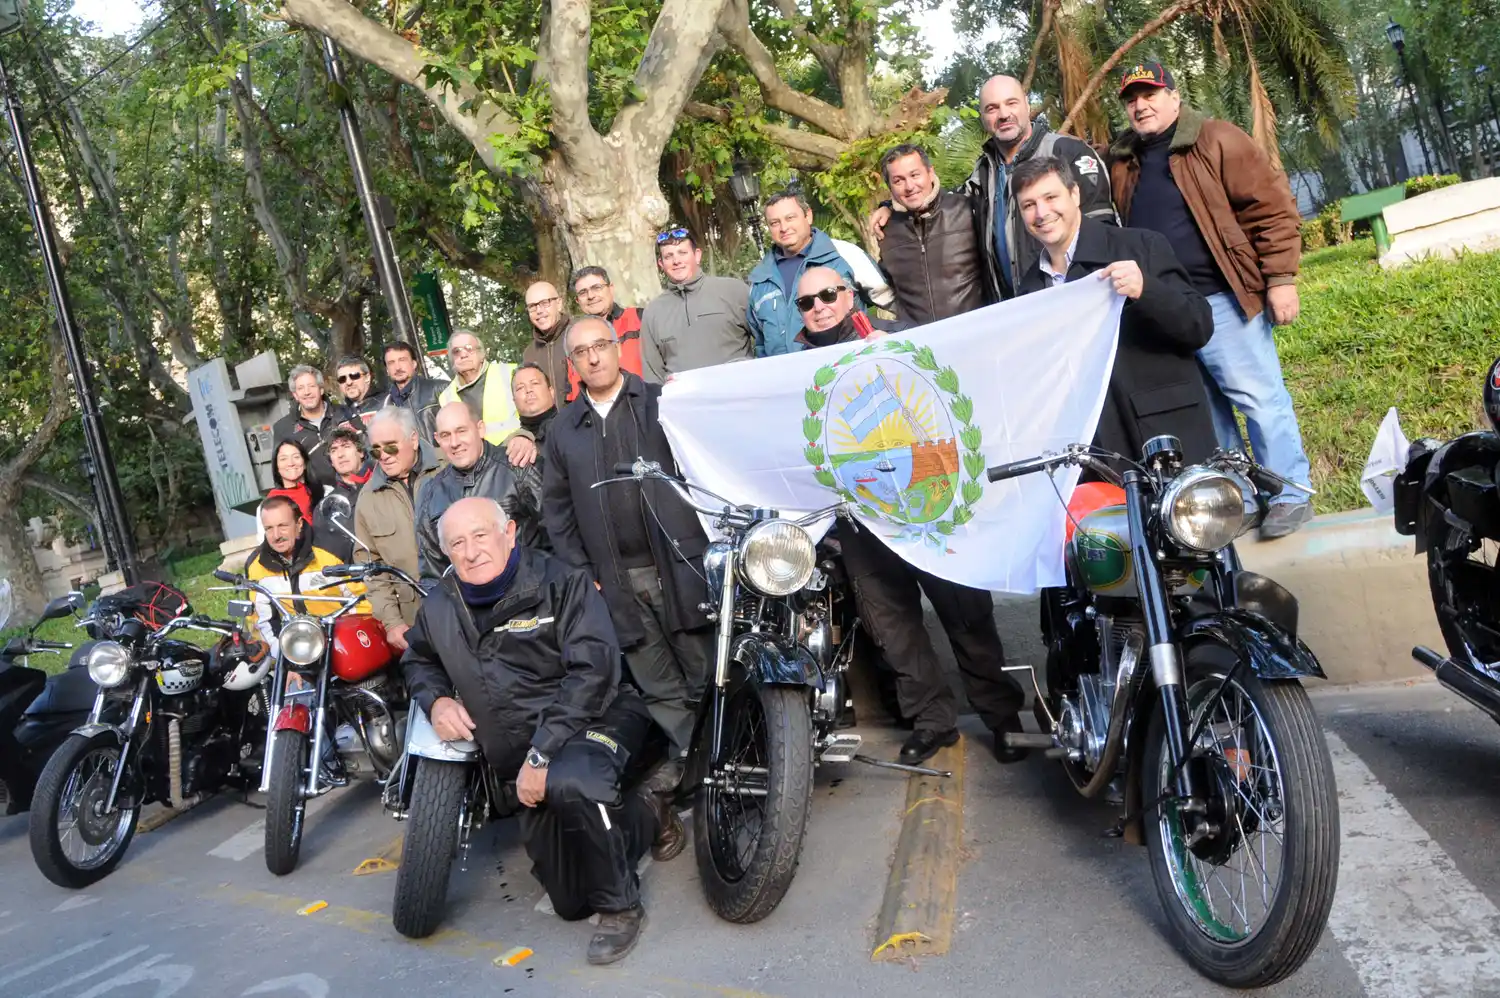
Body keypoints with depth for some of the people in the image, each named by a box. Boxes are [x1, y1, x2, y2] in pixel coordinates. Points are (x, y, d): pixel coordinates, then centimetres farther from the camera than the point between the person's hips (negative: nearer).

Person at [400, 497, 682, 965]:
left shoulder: (561, 583, -12)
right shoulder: (440, 608, 6)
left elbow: (593, 671, -22)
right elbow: (417, 659, 26)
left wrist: (541, 753, -28)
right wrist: (437, 699, 2)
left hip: (594, 722, -6)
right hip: (523, 768, 6)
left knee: (570, 783, -43)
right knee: (570, 903, 6)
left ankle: (621, 906, -18)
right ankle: (644, 818, 31)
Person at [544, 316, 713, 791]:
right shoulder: (563, 429, 12)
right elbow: (555, 506, 13)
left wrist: (713, 542, -11)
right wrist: (582, 570, 5)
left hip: (680, 564, -3)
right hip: (617, 581, 3)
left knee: (707, 671, 4)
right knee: (658, 686, 8)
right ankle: (687, 756, 19)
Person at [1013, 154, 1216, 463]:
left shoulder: (1142, 247, -5)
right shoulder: (1030, 287, 10)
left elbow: (1200, 328, -9)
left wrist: (1145, 289, -25)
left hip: (1166, 439, -3)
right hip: (1088, 455, 4)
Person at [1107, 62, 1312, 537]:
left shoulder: (1216, 141, -4)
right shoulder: (1121, 164, 13)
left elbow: (1272, 205, -8)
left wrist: (1280, 278, -11)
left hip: (1221, 299, -6)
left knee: (1257, 396, -2)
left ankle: (1290, 494, 8)